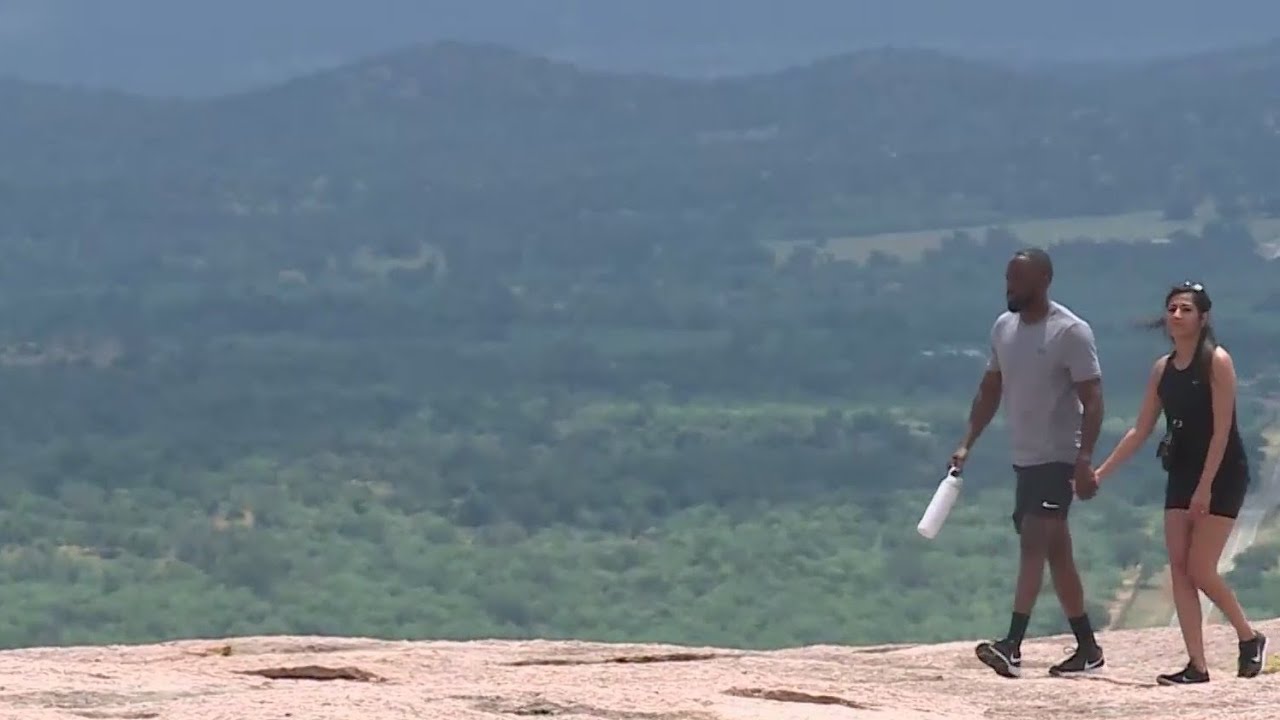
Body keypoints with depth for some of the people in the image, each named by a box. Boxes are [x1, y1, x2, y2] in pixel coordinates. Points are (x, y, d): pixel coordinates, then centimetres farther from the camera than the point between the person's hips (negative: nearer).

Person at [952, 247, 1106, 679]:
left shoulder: (1070, 332, -13)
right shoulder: (1003, 328, 9)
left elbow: (1092, 399, -16)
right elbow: (990, 390, 18)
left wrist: (1085, 459, -24)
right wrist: (968, 444, 11)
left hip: (1058, 460, -8)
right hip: (1025, 460, 8)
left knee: (1033, 546, -17)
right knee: (1056, 552, 11)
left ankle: (1012, 647, -25)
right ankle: (1088, 648, 19)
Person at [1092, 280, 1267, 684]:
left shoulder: (1217, 362, -11)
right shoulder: (1163, 369, 8)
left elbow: (1221, 429, -16)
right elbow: (1141, 431, 13)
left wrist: (1205, 486, -21)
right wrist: (1099, 473, 9)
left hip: (1221, 475, -7)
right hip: (1182, 475, 7)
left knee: (1200, 569, -11)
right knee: (1178, 567, -2)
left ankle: (1250, 639, 12)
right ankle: (1196, 666, -1)